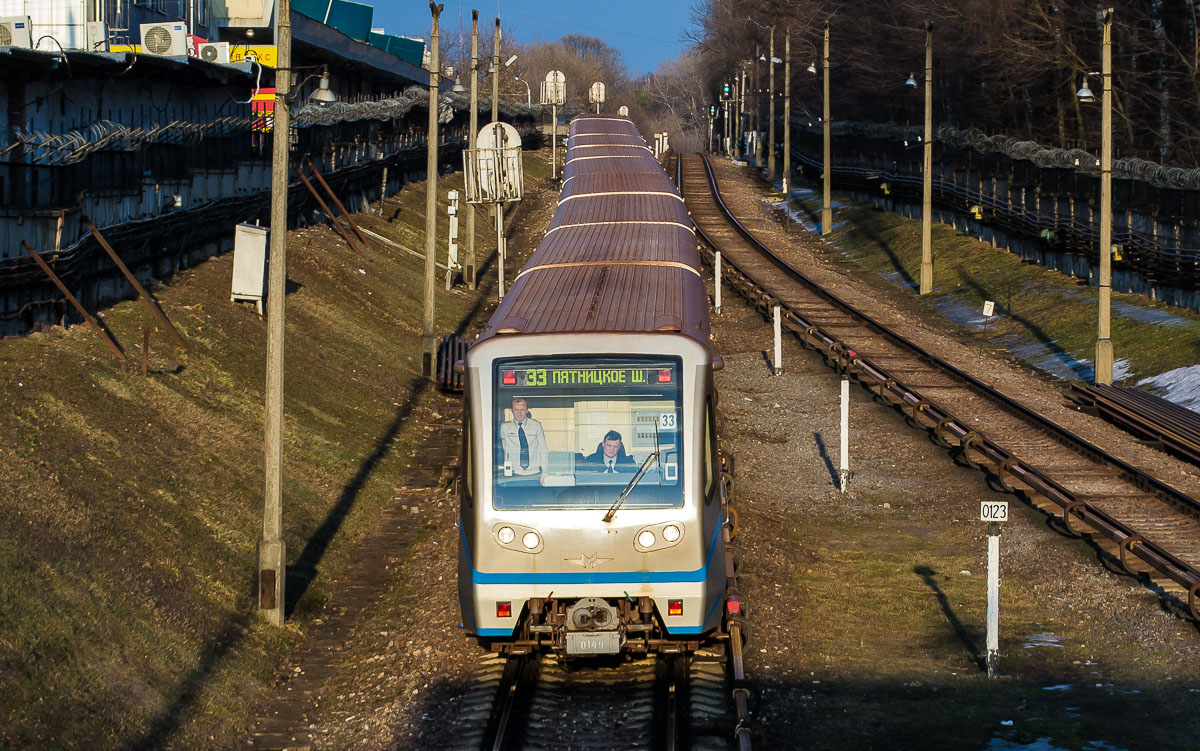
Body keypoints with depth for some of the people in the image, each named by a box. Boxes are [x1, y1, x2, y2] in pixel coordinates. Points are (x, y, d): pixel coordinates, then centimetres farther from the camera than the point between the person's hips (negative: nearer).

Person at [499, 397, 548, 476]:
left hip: (534, 473, 0)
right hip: (514, 473, 0)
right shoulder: (505, 427, 7)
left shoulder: (536, 425, 7)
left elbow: (543, 450, 7)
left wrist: (545, 472, -1)